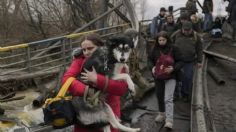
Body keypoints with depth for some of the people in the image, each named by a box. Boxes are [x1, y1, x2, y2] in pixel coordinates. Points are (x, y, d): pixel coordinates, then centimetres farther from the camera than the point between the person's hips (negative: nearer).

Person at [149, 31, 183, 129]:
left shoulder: (173, 49, -8)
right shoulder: (155, 49, 1)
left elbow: (180, 61, -4)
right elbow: (151, 60, 15)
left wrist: (173, 68, -21)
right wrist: (153, 67, -4)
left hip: (170, 77, -4)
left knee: (168, 99, -13)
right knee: (159, 96, 18)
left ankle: (169, 120, -11)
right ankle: (162, 113, 39)